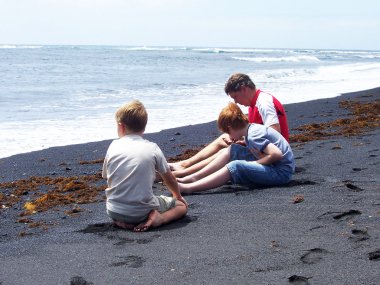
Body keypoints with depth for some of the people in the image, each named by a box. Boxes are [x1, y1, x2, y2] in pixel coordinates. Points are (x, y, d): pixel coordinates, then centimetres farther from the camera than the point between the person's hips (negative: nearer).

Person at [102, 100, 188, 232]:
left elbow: (107, 177, 11)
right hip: (142, 211, -2)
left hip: (114, 211, 2)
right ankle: (158, 218, -8)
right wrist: (178, 196, 30)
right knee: (181, 205, 19)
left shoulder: (113, 146, 2)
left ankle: (121, 221, 6)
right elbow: (168, 177, 9)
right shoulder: (152, 148, -2)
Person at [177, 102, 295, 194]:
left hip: (281, 172, -9)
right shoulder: (253, 128, 8)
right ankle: (195, 177, 0)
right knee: (232, 150, 5)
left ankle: (188, 188, -29)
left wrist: (255, 163, -16)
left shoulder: (253, 136, -19)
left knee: (235, 166, -25)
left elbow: (277, 154, -27)